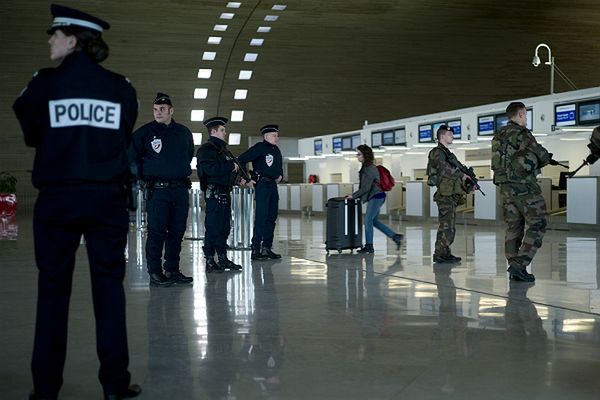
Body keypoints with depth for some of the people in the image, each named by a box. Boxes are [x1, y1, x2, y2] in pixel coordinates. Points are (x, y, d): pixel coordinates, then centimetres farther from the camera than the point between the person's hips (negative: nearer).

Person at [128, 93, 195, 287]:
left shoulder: (184, 132, 11)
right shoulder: (145, 132, -2)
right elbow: (132, 156, 4)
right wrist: (144, 176, 3)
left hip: (181, 189, 5)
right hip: (157, 190, -4)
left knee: (177, 232, 7)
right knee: (156, 232, -5)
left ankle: (173, 270, 16)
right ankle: (155, 273, 0)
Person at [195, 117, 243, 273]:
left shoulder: (223, 148, 21)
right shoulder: (206, 149, -9)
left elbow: (233, 165, 26)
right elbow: (211, 169, -23)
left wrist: (237, 169, 5)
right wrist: (231, 166, -14)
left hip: (225, 193, 10)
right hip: (214, 193, -10)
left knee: (224, 227, 12)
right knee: (213, 227, -7)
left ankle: (223, 259, 20)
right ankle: (210, 261, -2)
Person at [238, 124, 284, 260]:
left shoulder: (276, 150, 16)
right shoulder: (260, 147, -9)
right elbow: (241, 160, -13)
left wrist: (280, 176, 14)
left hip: (273, 185, 9)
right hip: (262, 184, -9)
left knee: (272, 217, 10)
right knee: (261, 217, -11)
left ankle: (267, 248, 16)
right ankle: (255, 250, -10)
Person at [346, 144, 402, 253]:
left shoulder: (370, 168, -19)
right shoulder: (365, 167, 10)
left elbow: (366, 187, -21)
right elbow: (363, 186, 17)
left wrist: (354, 195, -14)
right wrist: (355, 195, 13)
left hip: (376, 197, -10)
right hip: (374, 197, 10)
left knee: (368, 220, -4)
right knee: (374, 221, 14)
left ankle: (369, 246, 5)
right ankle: (395, 236, 19)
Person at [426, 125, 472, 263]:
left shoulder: (447, 153, 23)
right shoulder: (437, 152, -7)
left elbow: (454, 172, 22)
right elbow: (444, 169, -23)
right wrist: (462, 175, -20)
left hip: (451, 195, 10)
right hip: (445, 194, -10)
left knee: (449, 226, 11)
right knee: (447, 226, -10)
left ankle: (445, 253, 16)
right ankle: (440, 254, -7)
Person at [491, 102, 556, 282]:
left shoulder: (499, 135, 14)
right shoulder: (520, 132, -12)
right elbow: (539, 153, -13)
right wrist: (547, 159, 11)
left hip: (505, 186, 8)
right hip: (523, 185, -8)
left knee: (513, 227, 11)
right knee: (537, 226, -3)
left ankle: (514, 269, 12)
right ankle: (519, 265, -11)